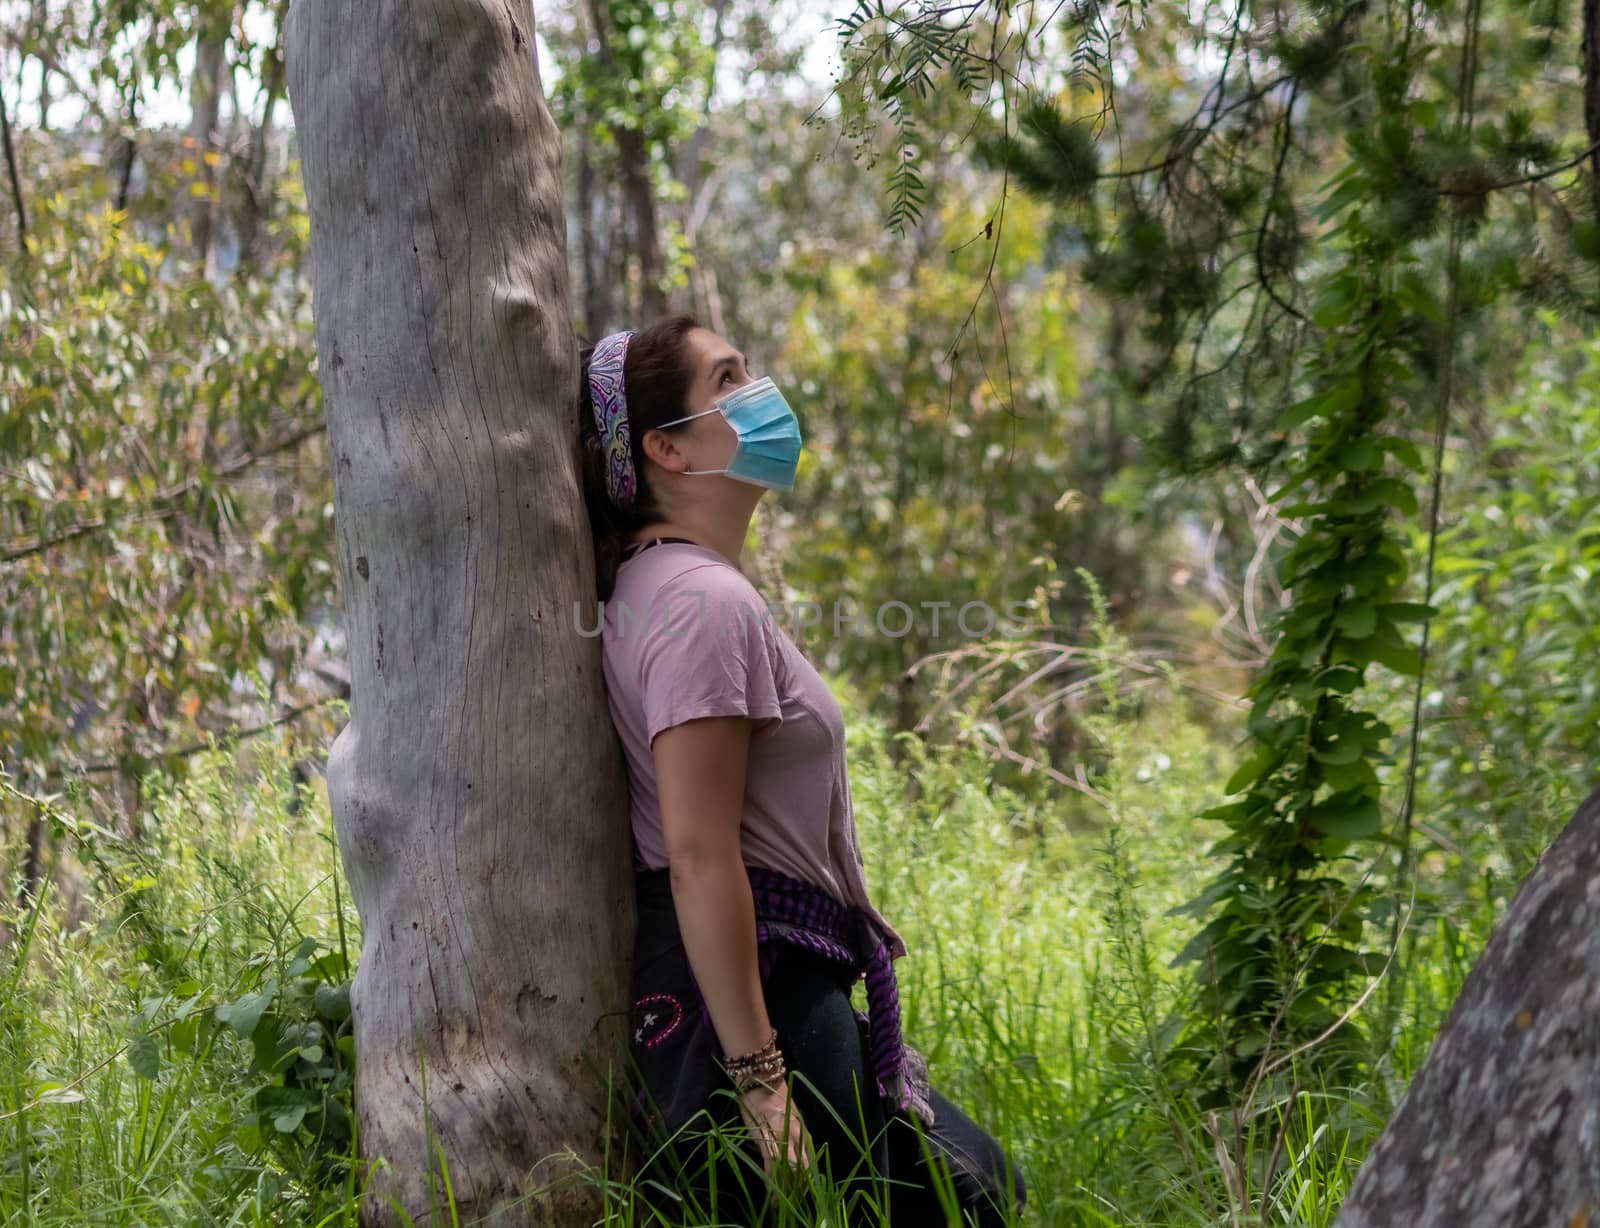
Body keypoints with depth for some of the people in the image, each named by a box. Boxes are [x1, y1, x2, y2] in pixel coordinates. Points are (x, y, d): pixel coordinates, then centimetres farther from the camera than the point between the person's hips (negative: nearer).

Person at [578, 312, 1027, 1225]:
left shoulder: (669, 583, 15)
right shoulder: (704, 602, -17)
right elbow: (700, 857, -23)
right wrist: (757, 1077, -24)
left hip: (777, 980, 10)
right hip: (741, 988, -10)